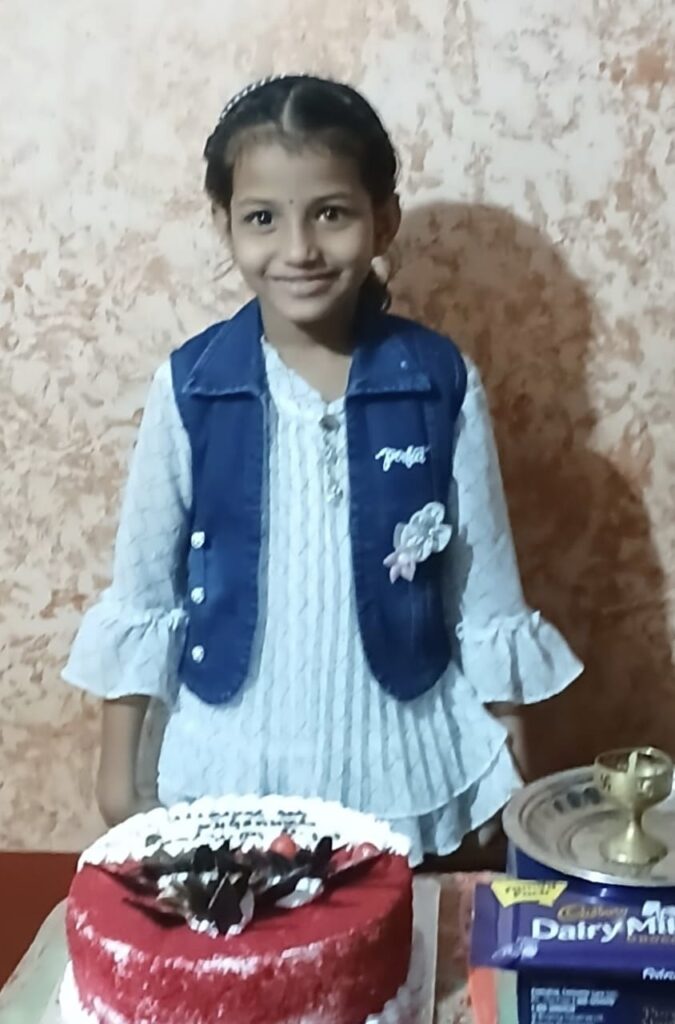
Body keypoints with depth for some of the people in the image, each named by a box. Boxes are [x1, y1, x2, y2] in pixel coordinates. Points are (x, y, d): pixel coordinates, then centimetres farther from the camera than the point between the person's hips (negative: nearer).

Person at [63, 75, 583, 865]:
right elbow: (143, 582, -1)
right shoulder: (189, 385, -9)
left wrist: (505, 751, 3)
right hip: (233, 755, 0)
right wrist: (120, 762, 3)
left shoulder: (443, 383, -10)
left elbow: (484, 586, -1)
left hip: (398, 753, 0)